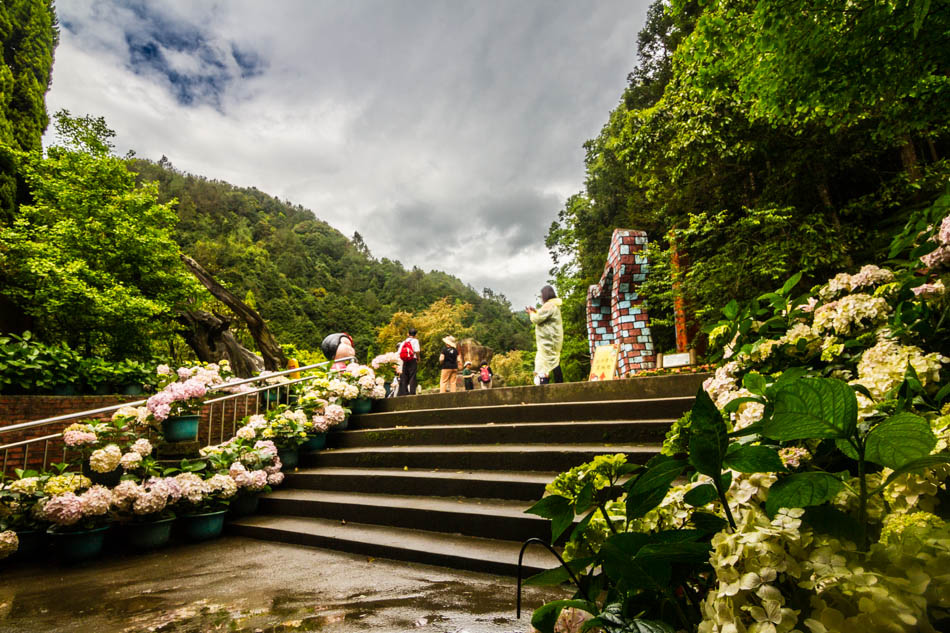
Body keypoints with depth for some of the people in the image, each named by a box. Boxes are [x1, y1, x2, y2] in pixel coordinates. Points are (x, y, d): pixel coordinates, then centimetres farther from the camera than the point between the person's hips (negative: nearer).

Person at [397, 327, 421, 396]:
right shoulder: (415, 340, -1)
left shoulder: (403, 342, 13)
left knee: (404, 377, 7)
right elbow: (417, 351, -13)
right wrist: (418, 359, 1)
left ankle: (403, 393, 7)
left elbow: (398, 352, 6)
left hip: (404, 361, 4)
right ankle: (412, 392, -8)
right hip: (412, 360, -4)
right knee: (412, 377, -3)